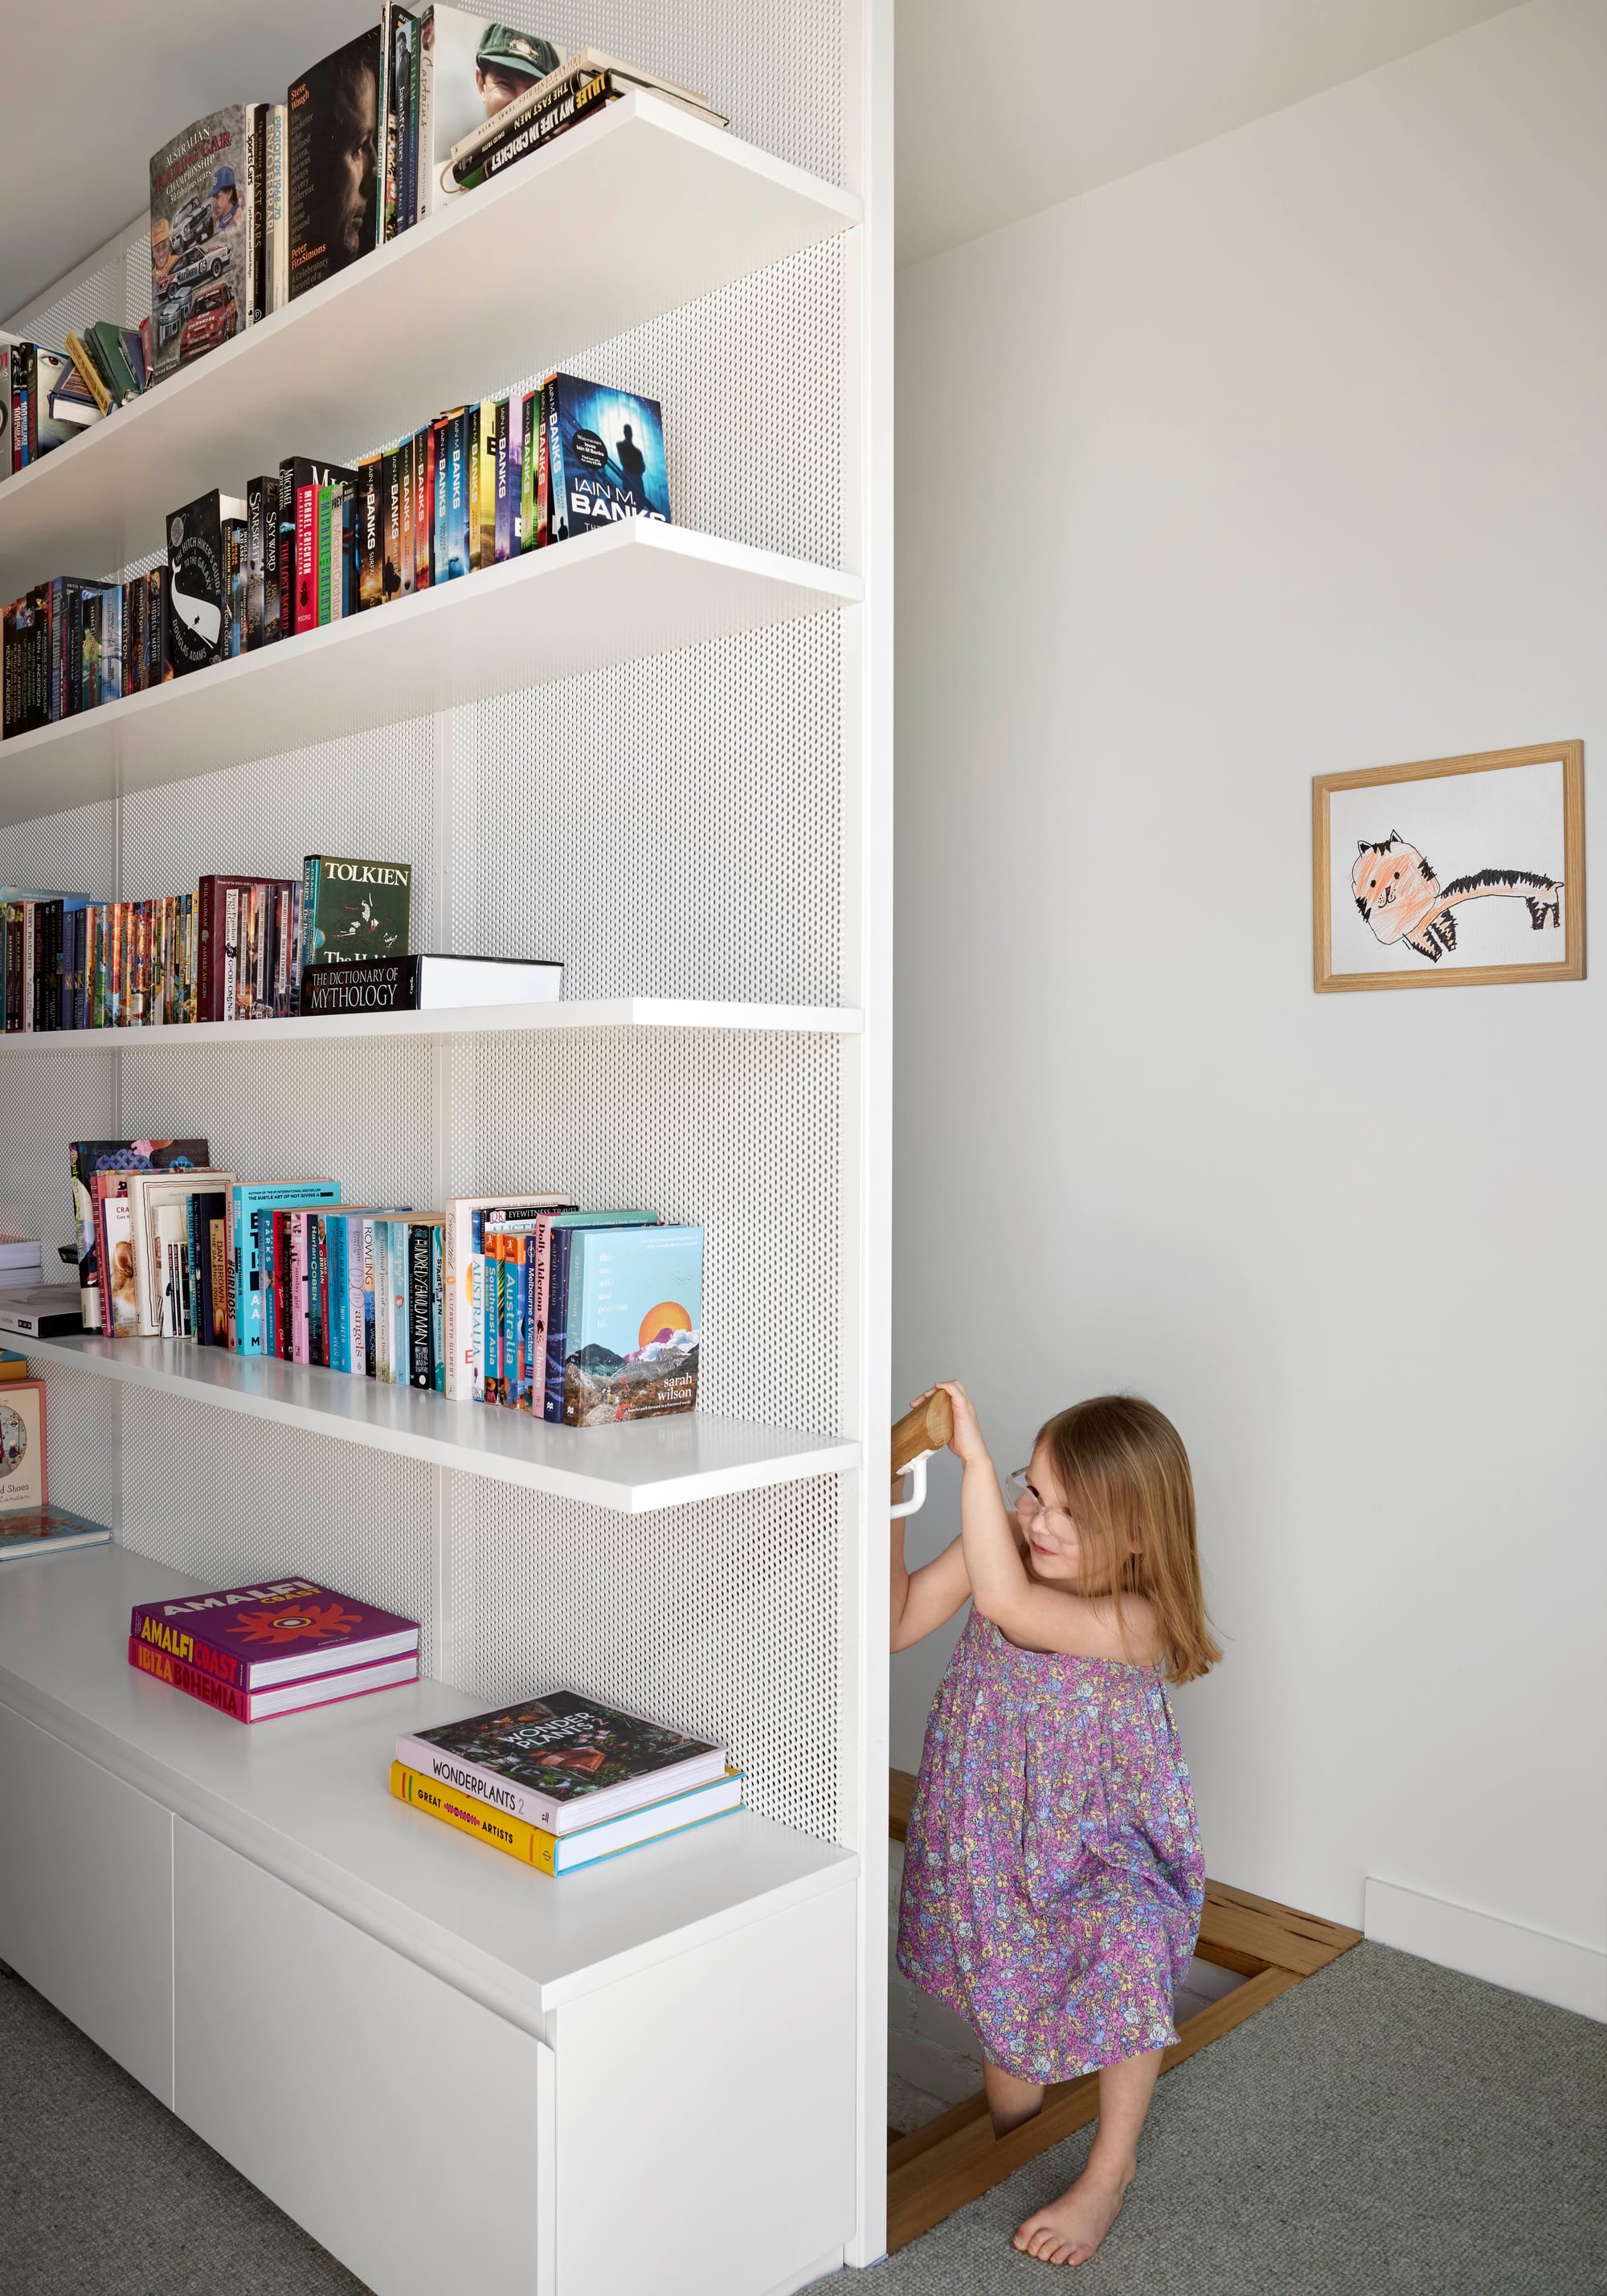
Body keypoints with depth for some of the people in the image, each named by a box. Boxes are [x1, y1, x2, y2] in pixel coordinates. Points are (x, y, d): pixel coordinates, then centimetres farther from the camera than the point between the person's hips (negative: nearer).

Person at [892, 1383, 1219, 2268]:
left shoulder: (1137, 1620, -35)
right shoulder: (1003, 1543, -17)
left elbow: (1005, 1602, -50)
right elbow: (898, 1625, -10)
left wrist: (973, 1456, -53)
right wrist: (891, 1517, -25)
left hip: (1099, 1842, -5)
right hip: (992, 1828, 5)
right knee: (1001, 1984, 20)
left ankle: (1110, 2167, 25)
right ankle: (1009, 2138, 49)